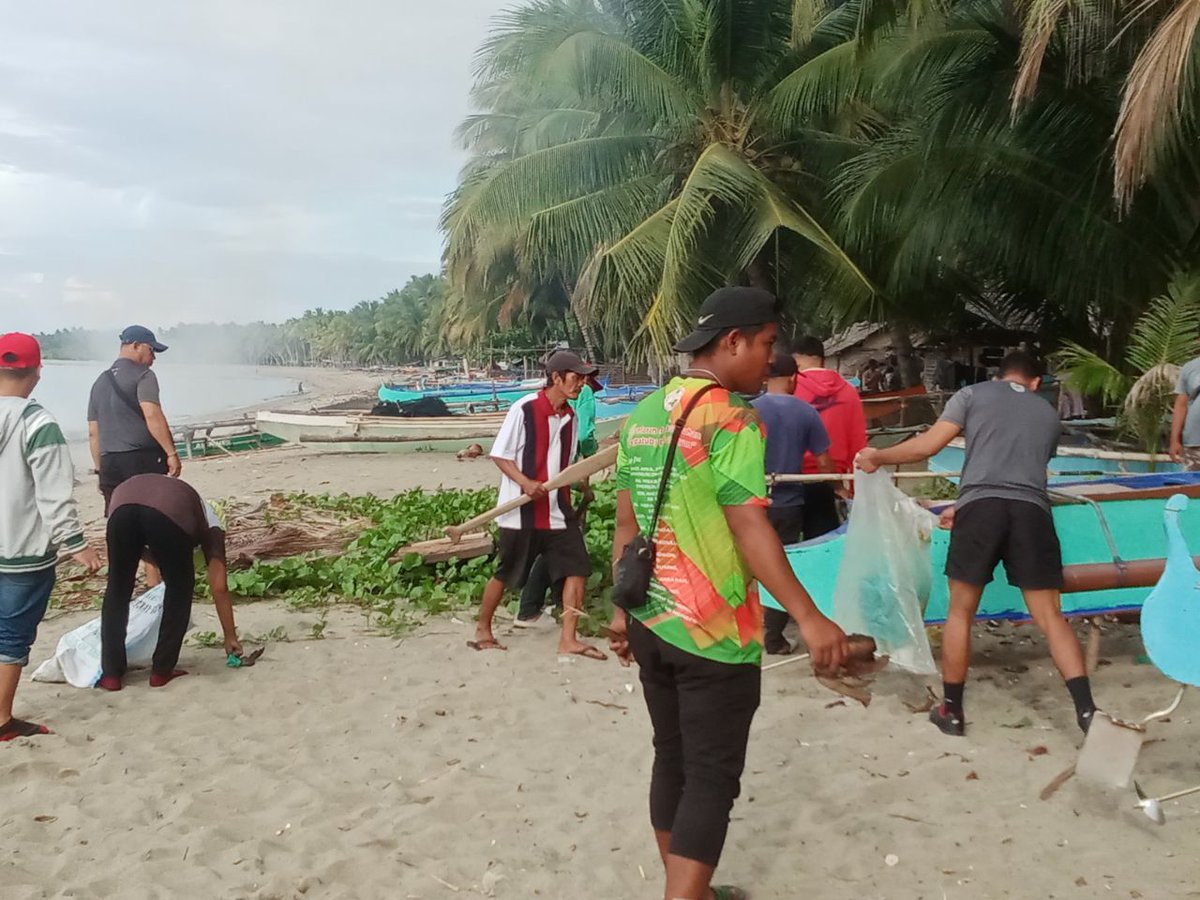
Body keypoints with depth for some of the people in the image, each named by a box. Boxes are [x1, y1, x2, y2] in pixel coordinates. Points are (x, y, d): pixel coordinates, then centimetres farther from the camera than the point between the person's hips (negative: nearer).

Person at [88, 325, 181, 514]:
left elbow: (93, 432, 19)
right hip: (143, 459, -7)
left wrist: (101, 470, 22)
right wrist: (171, 453, -17)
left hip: (109, 463, 7)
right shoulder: (142, 375, -3)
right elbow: (152, 416, -18)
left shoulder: (100, 382, 19)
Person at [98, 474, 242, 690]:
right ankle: (162, 671, 22)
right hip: (170, 513, -3)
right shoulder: (209, 522, 34)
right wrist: (230, 637, 36)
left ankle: (111, 674, 22)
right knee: (180, 590, 20)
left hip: (123, 505, 4)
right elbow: (219, 587, 29)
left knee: (118, 590, 21)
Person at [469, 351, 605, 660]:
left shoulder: (570, 416, 6)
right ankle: (482, 630, 27)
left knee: (577, 567, -3)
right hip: (521, 510, -6)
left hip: (557, 509, 6)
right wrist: (525, 483, -23)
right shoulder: (524, 409, -14)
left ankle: (568, 639, 3)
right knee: (506, 574, 7)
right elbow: (499, 454, -11)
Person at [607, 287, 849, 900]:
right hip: (713, 630, -8)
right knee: (712, 778, 1)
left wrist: (623, 609, 19)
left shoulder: (643, 414, 9)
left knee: (672, 761, 18)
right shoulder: (730, 418, -15)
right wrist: (808, 618, -22)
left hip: (651, 622, 8)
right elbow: (750, 529, -22)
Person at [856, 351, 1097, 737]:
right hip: (1032, 511, 2)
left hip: (980, 506, -2)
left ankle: (951, 711, 19)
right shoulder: (1048, 413, 27)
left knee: (960, 612, 11)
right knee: (1050, 617, 8)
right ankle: (1087, 710, -1)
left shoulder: (973, 394, 17)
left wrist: (877, 457, 20)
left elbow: (927, 446, 7)